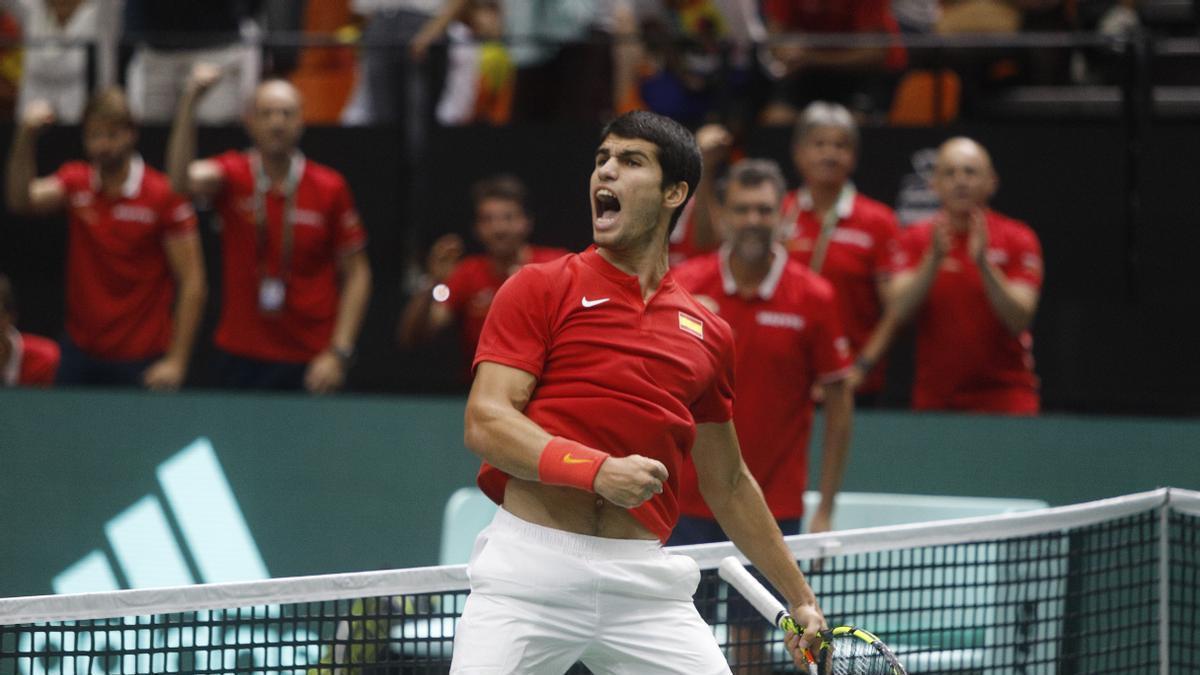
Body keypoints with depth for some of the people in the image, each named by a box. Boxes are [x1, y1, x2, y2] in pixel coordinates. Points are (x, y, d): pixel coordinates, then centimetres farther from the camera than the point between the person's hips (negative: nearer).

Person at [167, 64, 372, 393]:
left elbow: (355, 275, 2)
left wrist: (338, 353, -7)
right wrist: (190, 100, -37)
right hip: (241, 359, 1)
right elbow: (185, 178, -25)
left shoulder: (329, 189, -2)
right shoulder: (233, 176, -2)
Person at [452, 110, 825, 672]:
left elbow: (727, 483, 25)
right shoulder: (540, 289, 4)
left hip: (644, 582, 3)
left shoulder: (707, 333, 15)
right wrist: (597, 469, -21)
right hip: (531, 565, -3)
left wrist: (800, 598, 26)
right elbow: (485, 422, -7)